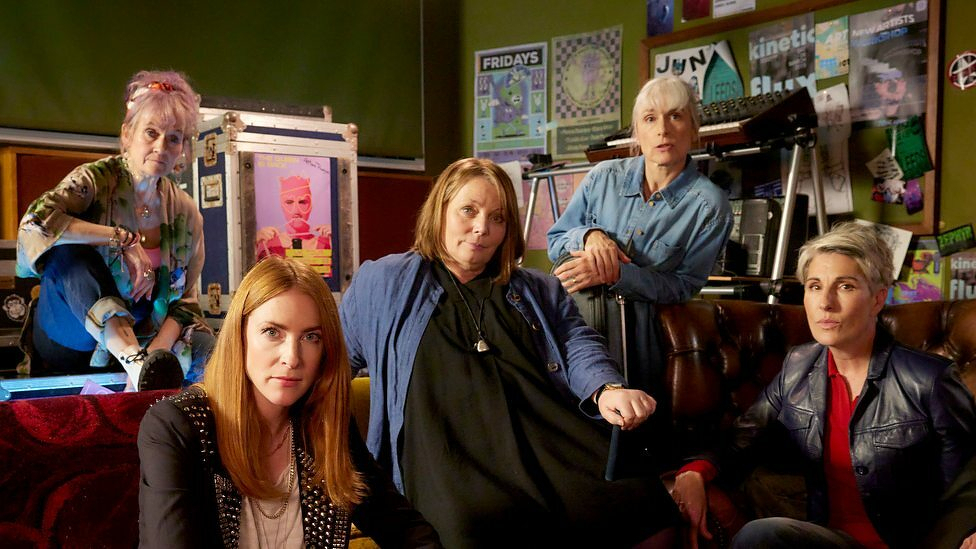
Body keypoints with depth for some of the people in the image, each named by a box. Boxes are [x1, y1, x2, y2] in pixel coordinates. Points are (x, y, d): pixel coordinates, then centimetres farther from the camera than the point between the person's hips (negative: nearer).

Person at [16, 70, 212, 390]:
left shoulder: (186, 213, -1)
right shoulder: (95, 179, -11)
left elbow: (185, 300, -1)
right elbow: (34, 223, -30)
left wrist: (156, 354, -19)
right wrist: (123, 238, -29)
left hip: (135, 338, 3)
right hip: (66, 346, -2)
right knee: (66, 251, -31)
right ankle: (137, 363, -45)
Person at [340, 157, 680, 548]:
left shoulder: (539, 291, 27)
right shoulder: (384, 282, 21)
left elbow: (578, 344, 12)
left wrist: (607, 389, -10)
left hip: (548, 431, 3)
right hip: (448, 444, -3)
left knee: (645, 504, -25)